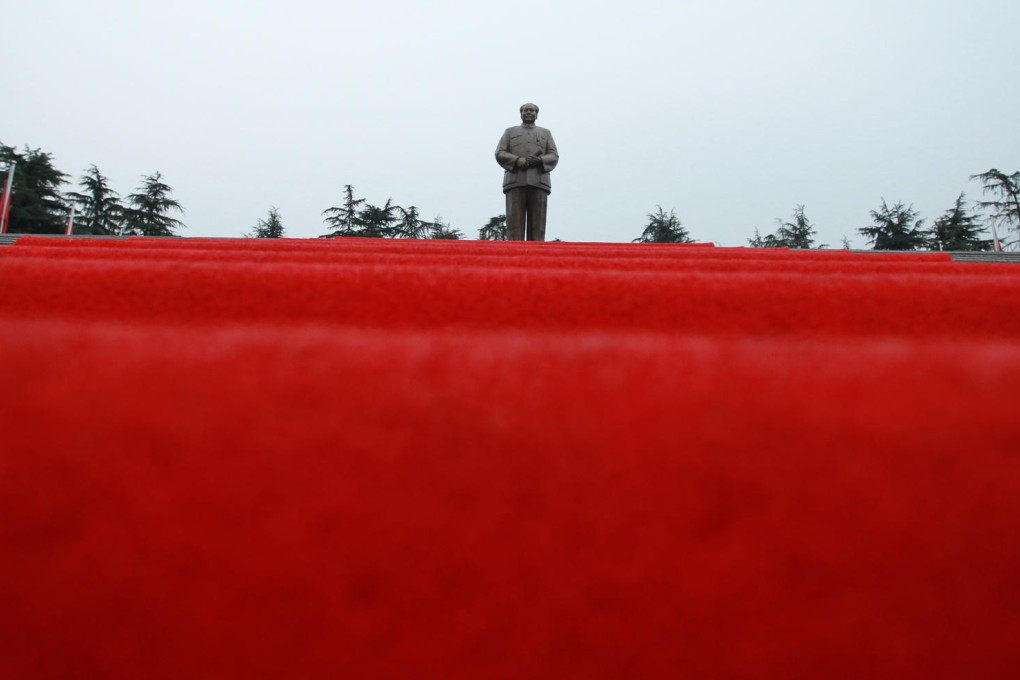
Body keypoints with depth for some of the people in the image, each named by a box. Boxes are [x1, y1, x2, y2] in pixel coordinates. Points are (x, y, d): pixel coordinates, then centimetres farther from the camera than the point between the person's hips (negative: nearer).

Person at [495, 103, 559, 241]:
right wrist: (517, 160, -13)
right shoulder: (510, 131, 19)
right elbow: (500, 154, 5)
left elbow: (554, 157, 9)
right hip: (515, 182, -1)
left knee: (537, 226, -7)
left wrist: (540, 160, -13)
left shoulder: (545, 133, 21)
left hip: (538, 183, 1)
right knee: (514, 225, -11)